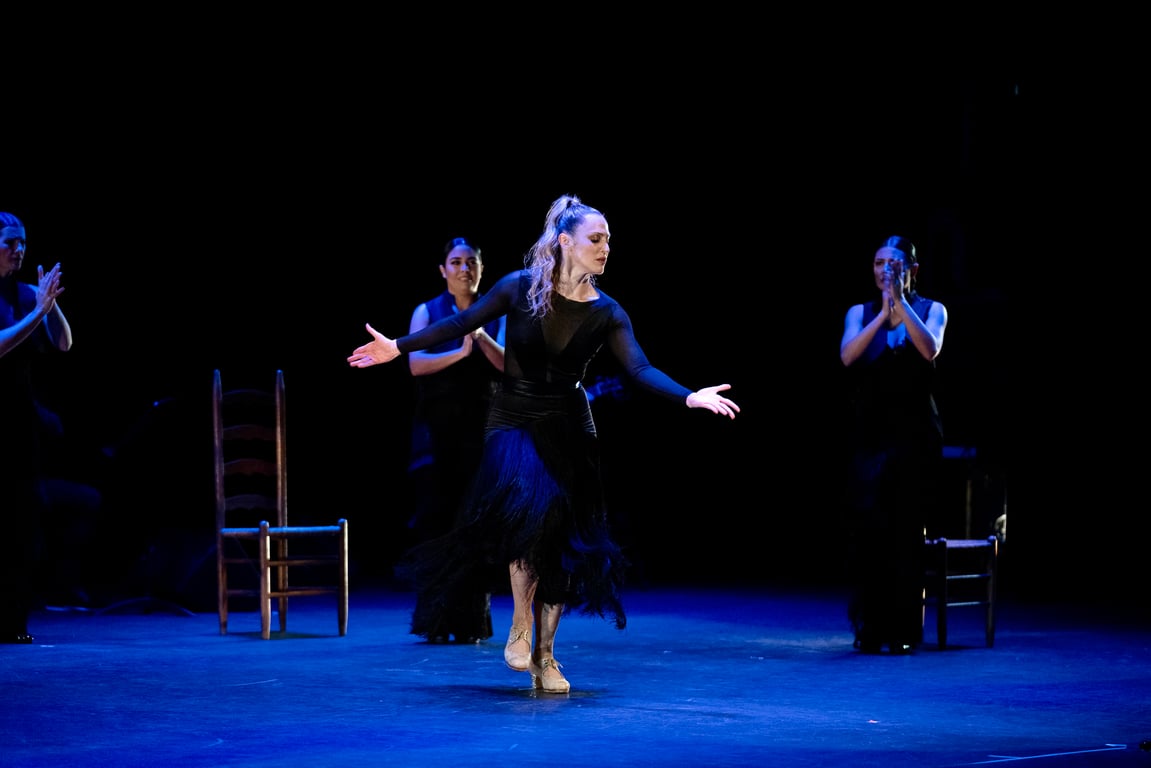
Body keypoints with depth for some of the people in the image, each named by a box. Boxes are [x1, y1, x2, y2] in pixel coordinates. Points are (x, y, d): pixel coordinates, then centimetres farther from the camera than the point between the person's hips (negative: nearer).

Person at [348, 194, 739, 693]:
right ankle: (520, 629, -12)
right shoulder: (519, 288, -8)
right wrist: (397, 347, -3)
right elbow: (461, 325, -1)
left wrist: (689, 396, -26)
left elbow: (640, 370, -11)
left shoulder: (605, 313, -3)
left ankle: (544, 656, 13)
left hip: (568, 431, 3)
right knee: (531, 512, -27)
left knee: (560, 542, 2)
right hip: (513, 424, -3)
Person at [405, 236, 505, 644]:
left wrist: (481, 336, -20)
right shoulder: (427, 312, 5)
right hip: (437, 428, -1)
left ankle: (470, 622, 3)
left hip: (481, 429, 1)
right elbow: (416, 363, -9)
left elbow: (509, 364, -4)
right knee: (435, 517, -6)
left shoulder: (496, 315, 8)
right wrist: (460, 352, -22)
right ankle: (434, 621, -1)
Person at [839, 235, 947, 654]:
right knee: (868, 527, -10)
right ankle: (869, 627, 0)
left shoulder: (931, 310, 5)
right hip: (871, 433, 1)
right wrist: (883, 313, -20)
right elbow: (847, 355, -10)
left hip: (916, 435, -1)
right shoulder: (860, 313, 8)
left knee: (907, 532, -3)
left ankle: (903, 630, 4)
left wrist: (900, 303, -21)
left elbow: (930, 350, -15)